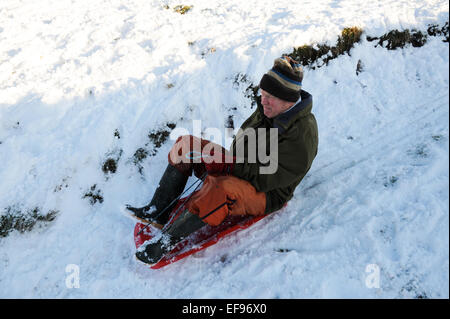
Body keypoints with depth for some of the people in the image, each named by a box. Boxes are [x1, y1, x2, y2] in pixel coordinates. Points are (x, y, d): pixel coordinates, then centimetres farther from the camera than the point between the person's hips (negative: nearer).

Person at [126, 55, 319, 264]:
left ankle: (166, 241, -28)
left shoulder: (302, 134, -24)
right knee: (186, 145, -2)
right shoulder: (269, 108, 1)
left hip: (267, 195, -9)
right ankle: (157, 212, -4)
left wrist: (229, 163, -24)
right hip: (240, 169, 9)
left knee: (222, 189, -42)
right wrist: (231, 158, -5)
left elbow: (265, 179, -25)